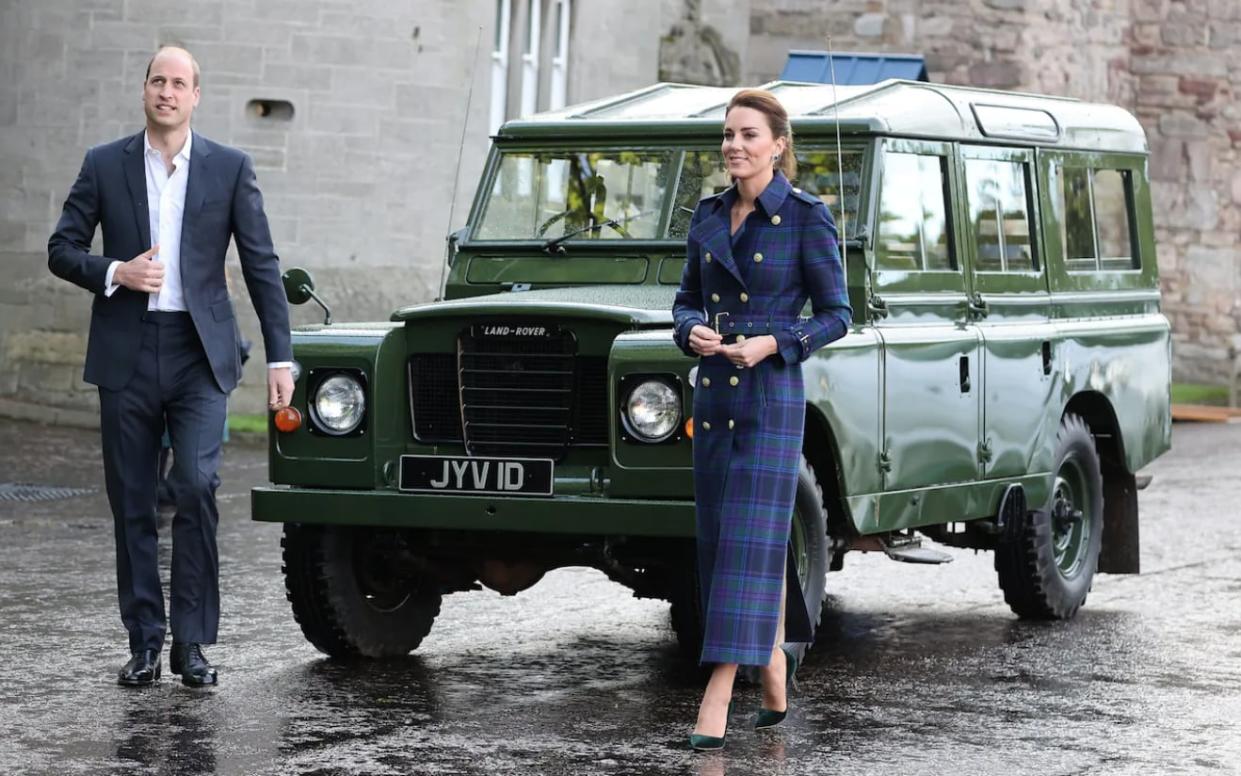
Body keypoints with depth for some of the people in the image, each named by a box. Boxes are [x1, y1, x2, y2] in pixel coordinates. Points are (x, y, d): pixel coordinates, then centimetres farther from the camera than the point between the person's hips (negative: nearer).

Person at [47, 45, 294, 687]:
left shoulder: (230, 169, 4)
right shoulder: (103, 165, 6)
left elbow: (262, 265, 3)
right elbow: (61, 249, 8)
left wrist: (280, 357, -3)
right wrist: (114, 272, -12)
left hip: (199, 352, -1)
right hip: (126, 354, 1)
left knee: (197, 488, -14)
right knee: (131, 503, 4)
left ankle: (191, 640, -5)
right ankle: (144, 642, 14)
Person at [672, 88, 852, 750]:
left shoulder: (806, 217, -7)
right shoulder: (708, 215, 9)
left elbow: (836, 315, -5)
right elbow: (686, 298, 17)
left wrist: (771, 343, -18)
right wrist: (692, 331, -5)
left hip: (771, 395, -7)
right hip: (712, 392, 7)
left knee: (748, 540, -11)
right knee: (720, 539, 10)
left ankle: (716, 705, -15)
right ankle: (774, 676, 26)